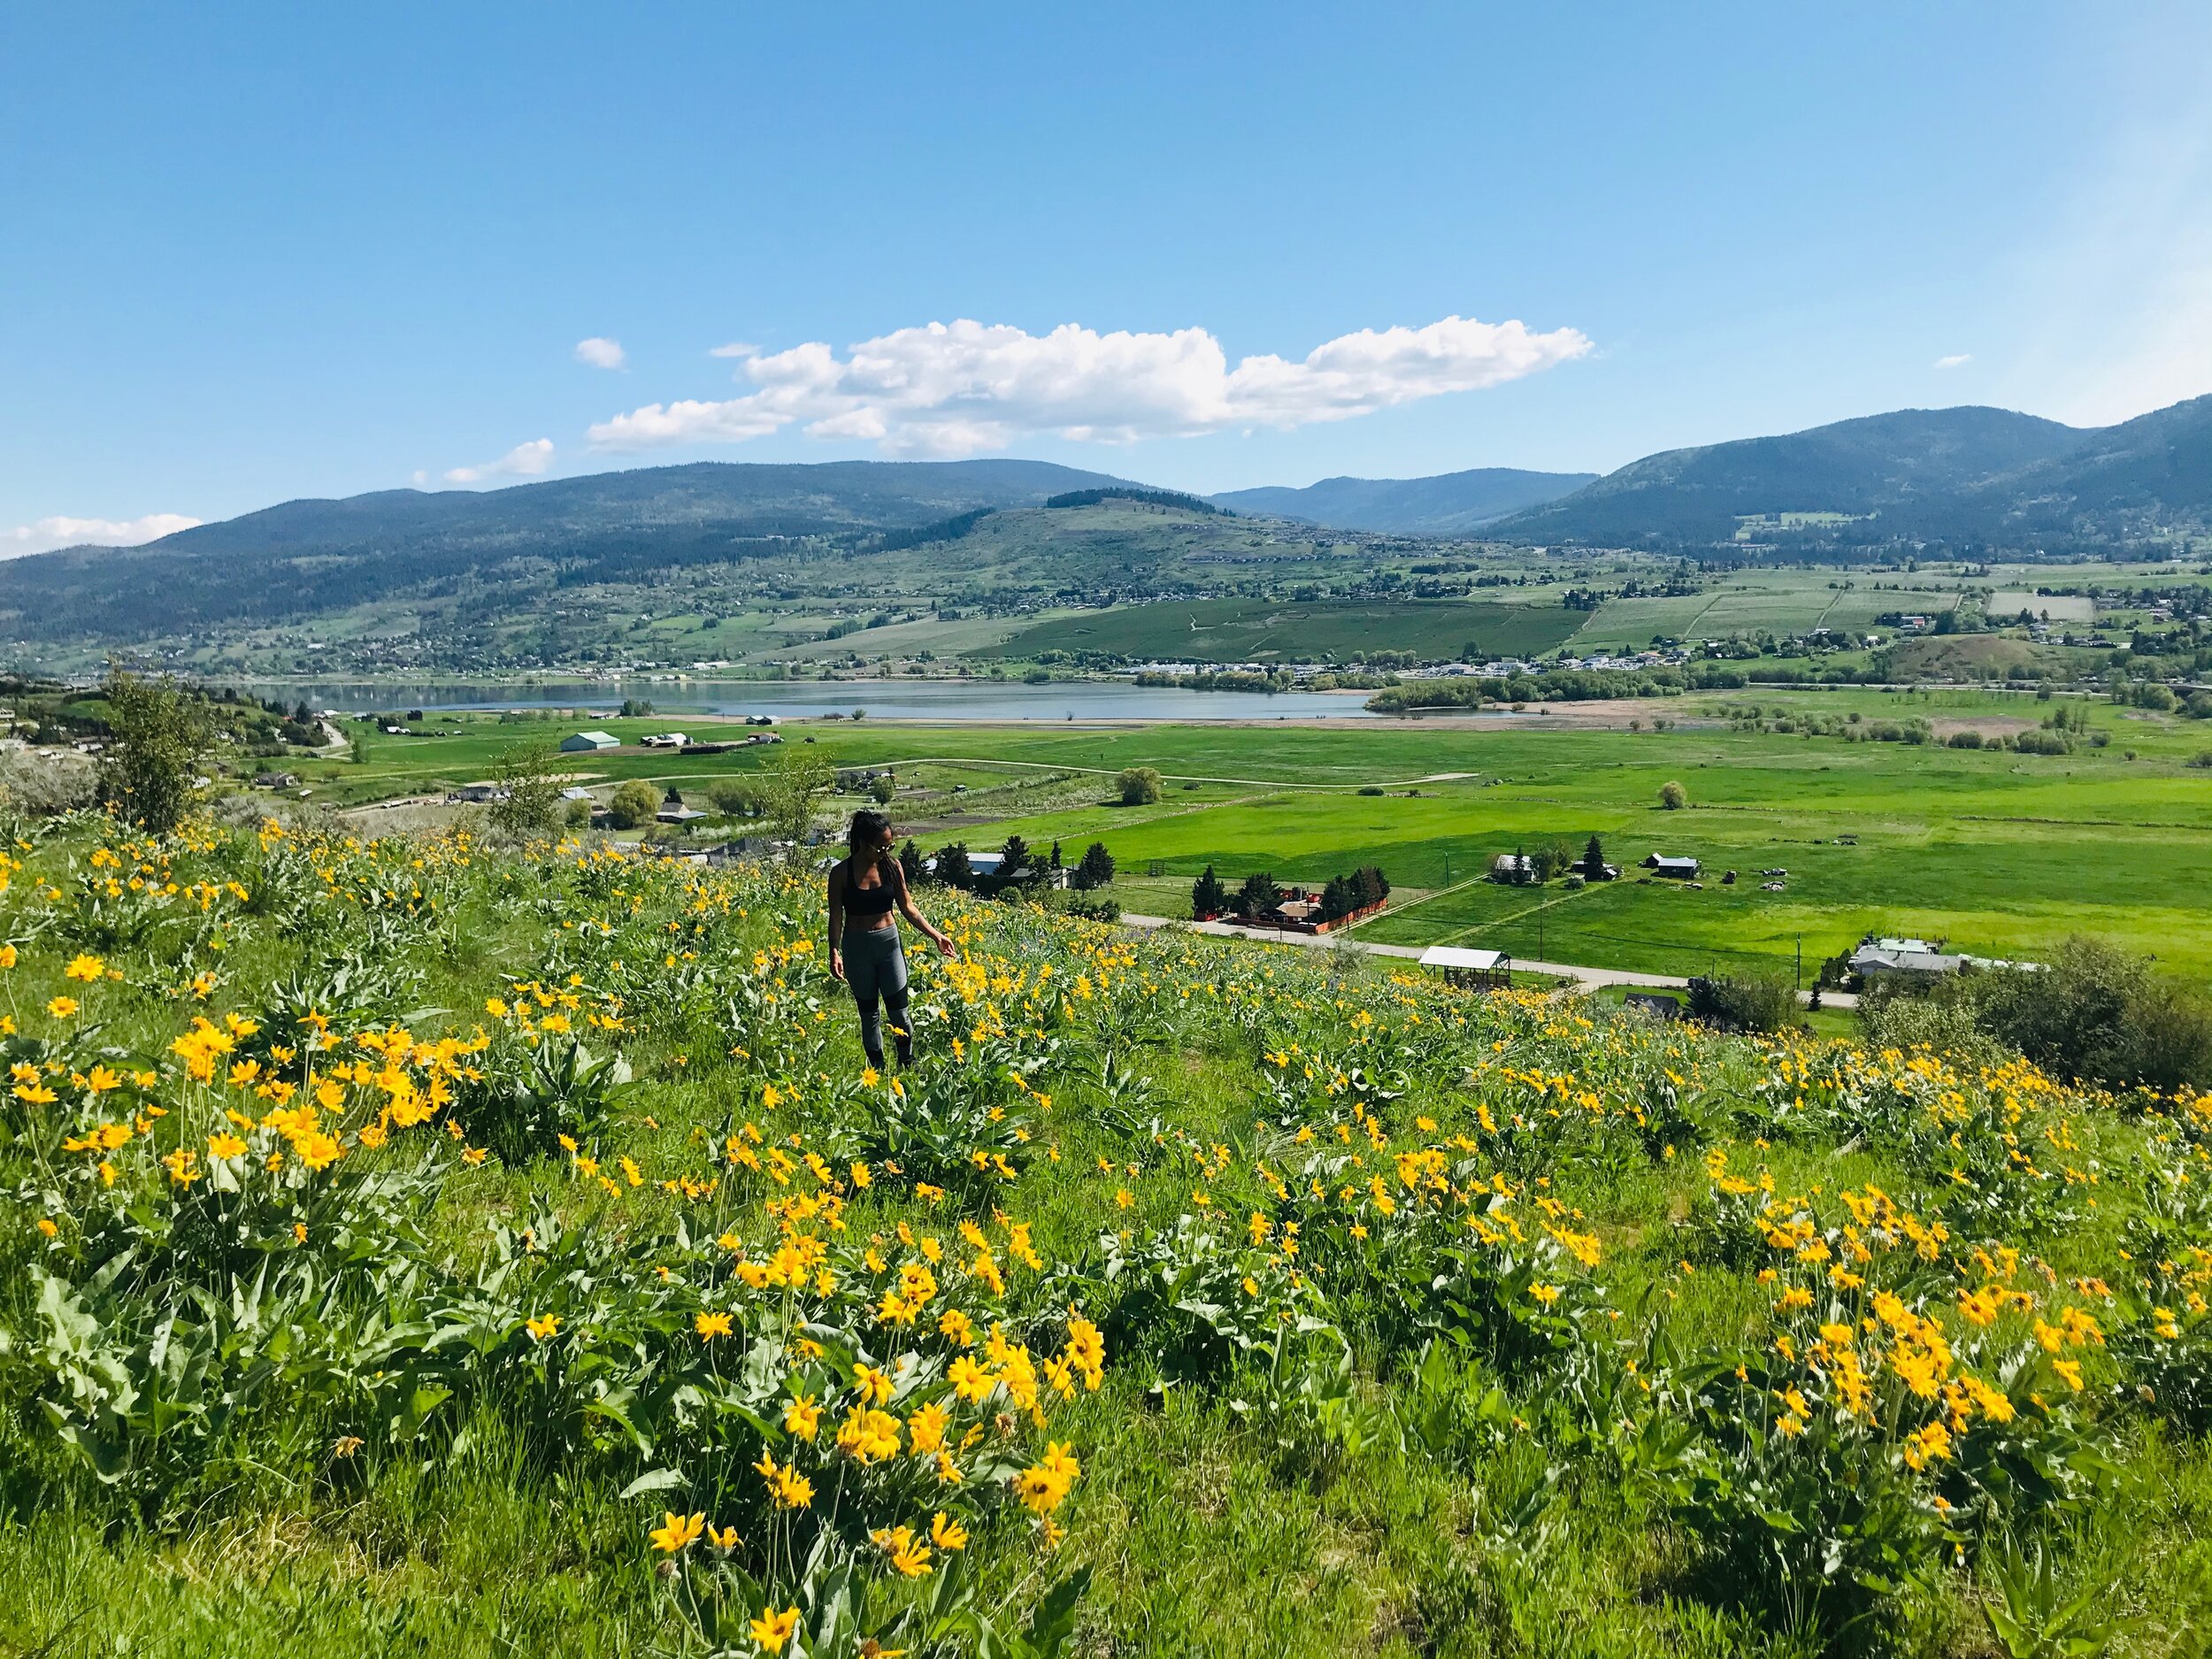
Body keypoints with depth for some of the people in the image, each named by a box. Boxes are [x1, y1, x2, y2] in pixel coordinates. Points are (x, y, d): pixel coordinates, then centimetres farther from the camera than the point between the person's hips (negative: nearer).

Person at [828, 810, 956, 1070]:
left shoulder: (892, 865, -4)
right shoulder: (842, 872, -11)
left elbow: (907, 907, 3)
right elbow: (836, 916, -6)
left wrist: (935, 935, -2)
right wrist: (834, 953, -17)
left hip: (889, 941, 2)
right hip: (857, 946, -1)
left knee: (898, 1010, 2)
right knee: (869, 1013, 9)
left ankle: (908, 1066, 18)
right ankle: (878, 1071, 20)